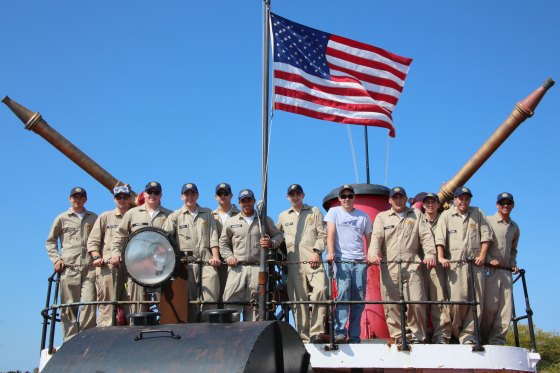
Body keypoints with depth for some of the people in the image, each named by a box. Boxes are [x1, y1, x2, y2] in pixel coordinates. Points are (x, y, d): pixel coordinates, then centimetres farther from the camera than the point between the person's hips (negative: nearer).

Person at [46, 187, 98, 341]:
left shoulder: (93, 218, 18)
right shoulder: (62, 218, 14)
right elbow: (50, 241, 16)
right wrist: (56, 259, 2)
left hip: (89, 267, 0)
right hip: (68, 267, 0)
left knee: (89, 304, -11)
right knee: (69, 306, -2)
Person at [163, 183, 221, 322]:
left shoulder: (207, 213, 20)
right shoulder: (175, 216, 14)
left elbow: (213, 237, 11)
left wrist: (215, 257, -2)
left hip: (207, 261, 1)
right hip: (187, 262, 0)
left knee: (211, 299, -9)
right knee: (189, 300, 1)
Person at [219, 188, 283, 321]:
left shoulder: (265, 220, 14)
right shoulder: (230, 221, 15)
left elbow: (278, 236, 17)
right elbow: (223, 243, 17)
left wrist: (271, 243, -5)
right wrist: (228, 256, 0)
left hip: (258, 268, 0)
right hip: (237, 268, 0)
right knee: (231, 300, -10)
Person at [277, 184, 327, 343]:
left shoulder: (314, 212, 15)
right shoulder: (283, 216, 21)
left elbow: (323, 234, 8)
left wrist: (317, 251, -6)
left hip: (313, 260, -2)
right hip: (294, 263, 2)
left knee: (320, 291, -21)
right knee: (298, 299, -1)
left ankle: (315, 332, -15)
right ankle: (303, 336, 3)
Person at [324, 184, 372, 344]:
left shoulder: (363, 216, 16)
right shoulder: (334, 212, 10)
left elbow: (369, 238, 18)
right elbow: (330, 233, -3)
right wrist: (330, 252, -18)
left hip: (360, 262, 3)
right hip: (341, 260, -3)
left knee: (359, 299, 1)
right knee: (343, 292, -20)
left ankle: (354, 337, 8)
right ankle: (340, 332, -20)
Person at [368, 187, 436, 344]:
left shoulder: (416, 214, 20)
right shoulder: (382, 217, 18)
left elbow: (426, 235, 9)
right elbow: (376, 237, 3)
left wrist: (430, 253, -9)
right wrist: (374, 254, -16)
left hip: (412, 266, 0)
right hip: (389, 267, 0)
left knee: (416, 302, -9)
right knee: (391, 305, -4)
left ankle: (418, 337, 4)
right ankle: (398, 337, 3)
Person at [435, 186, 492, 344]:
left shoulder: (478, 213, 15)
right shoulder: (446, 215, 10)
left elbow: (486, 235, 11)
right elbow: (440, 238, 0)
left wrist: (482, 255, -1)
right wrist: (441, 257, -12)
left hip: (475, 263, 2)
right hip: (455, 264, -2)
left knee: (476, 300, -2)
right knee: (457, 299, -11)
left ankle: (467, 334, 5)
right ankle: (455, 332, 6)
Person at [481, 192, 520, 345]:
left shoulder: (514, 227, 19)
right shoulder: (488, 221, 1)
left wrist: (513, 264, 12)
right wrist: (489, 260, -14)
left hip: (506, 272, 6)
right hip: (490, 269, -5)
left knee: (506, 309, -1)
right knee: (490, 306, -11)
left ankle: (497, 340, 5)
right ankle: (482, 338, 1)